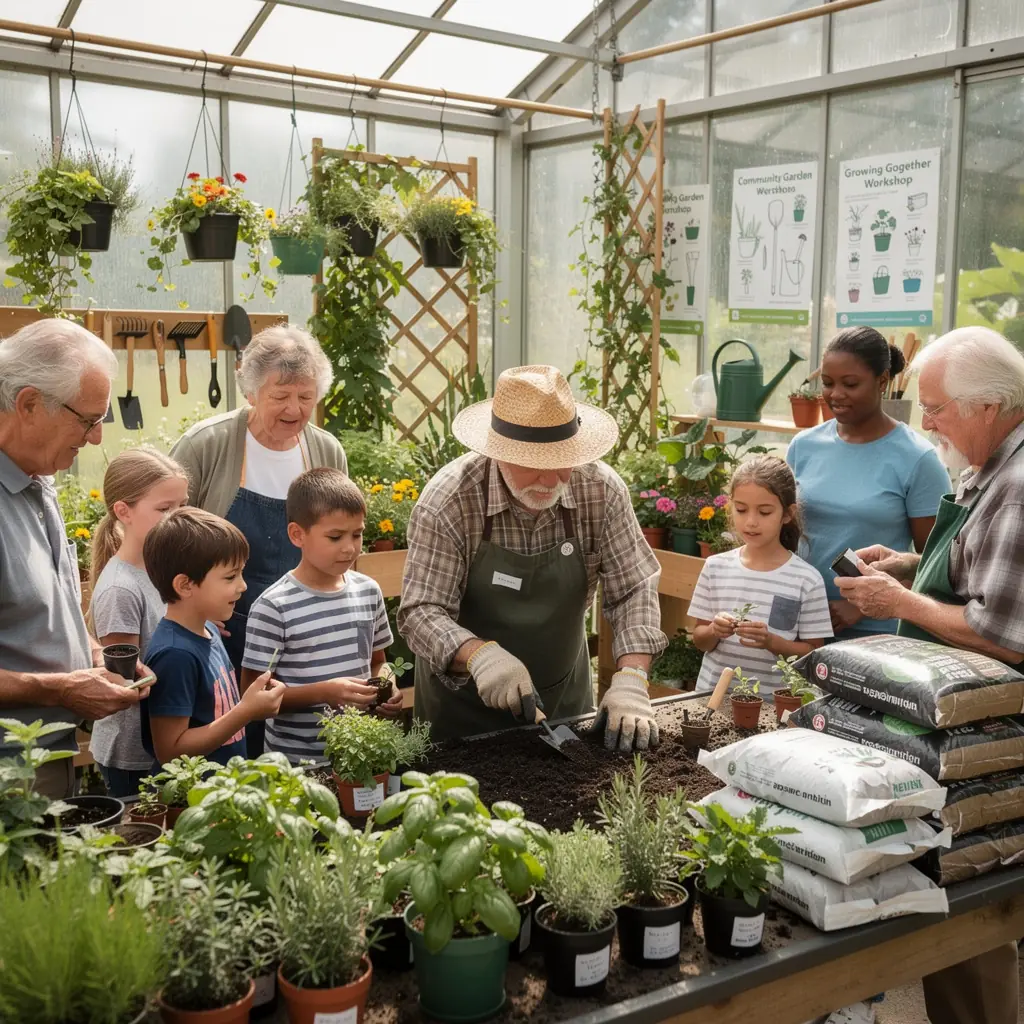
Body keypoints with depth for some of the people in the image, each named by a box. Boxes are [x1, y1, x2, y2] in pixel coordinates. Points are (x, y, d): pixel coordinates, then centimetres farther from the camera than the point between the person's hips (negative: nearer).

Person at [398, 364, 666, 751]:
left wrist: (630, 682, -26)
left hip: (565, 692, 3)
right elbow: (421, 612, -24)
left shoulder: (602, 491, -16)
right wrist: (479, 654, -43)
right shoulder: (447, 502, -24)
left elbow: (634, 589, -12)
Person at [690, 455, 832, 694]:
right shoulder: (716, 567, 3)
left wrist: (771, 642, -15)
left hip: (772, 701, -2)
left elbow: (814, 654, 0)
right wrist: (714, 631, -11)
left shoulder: (807, 579, -4)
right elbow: (700, 642, 9)